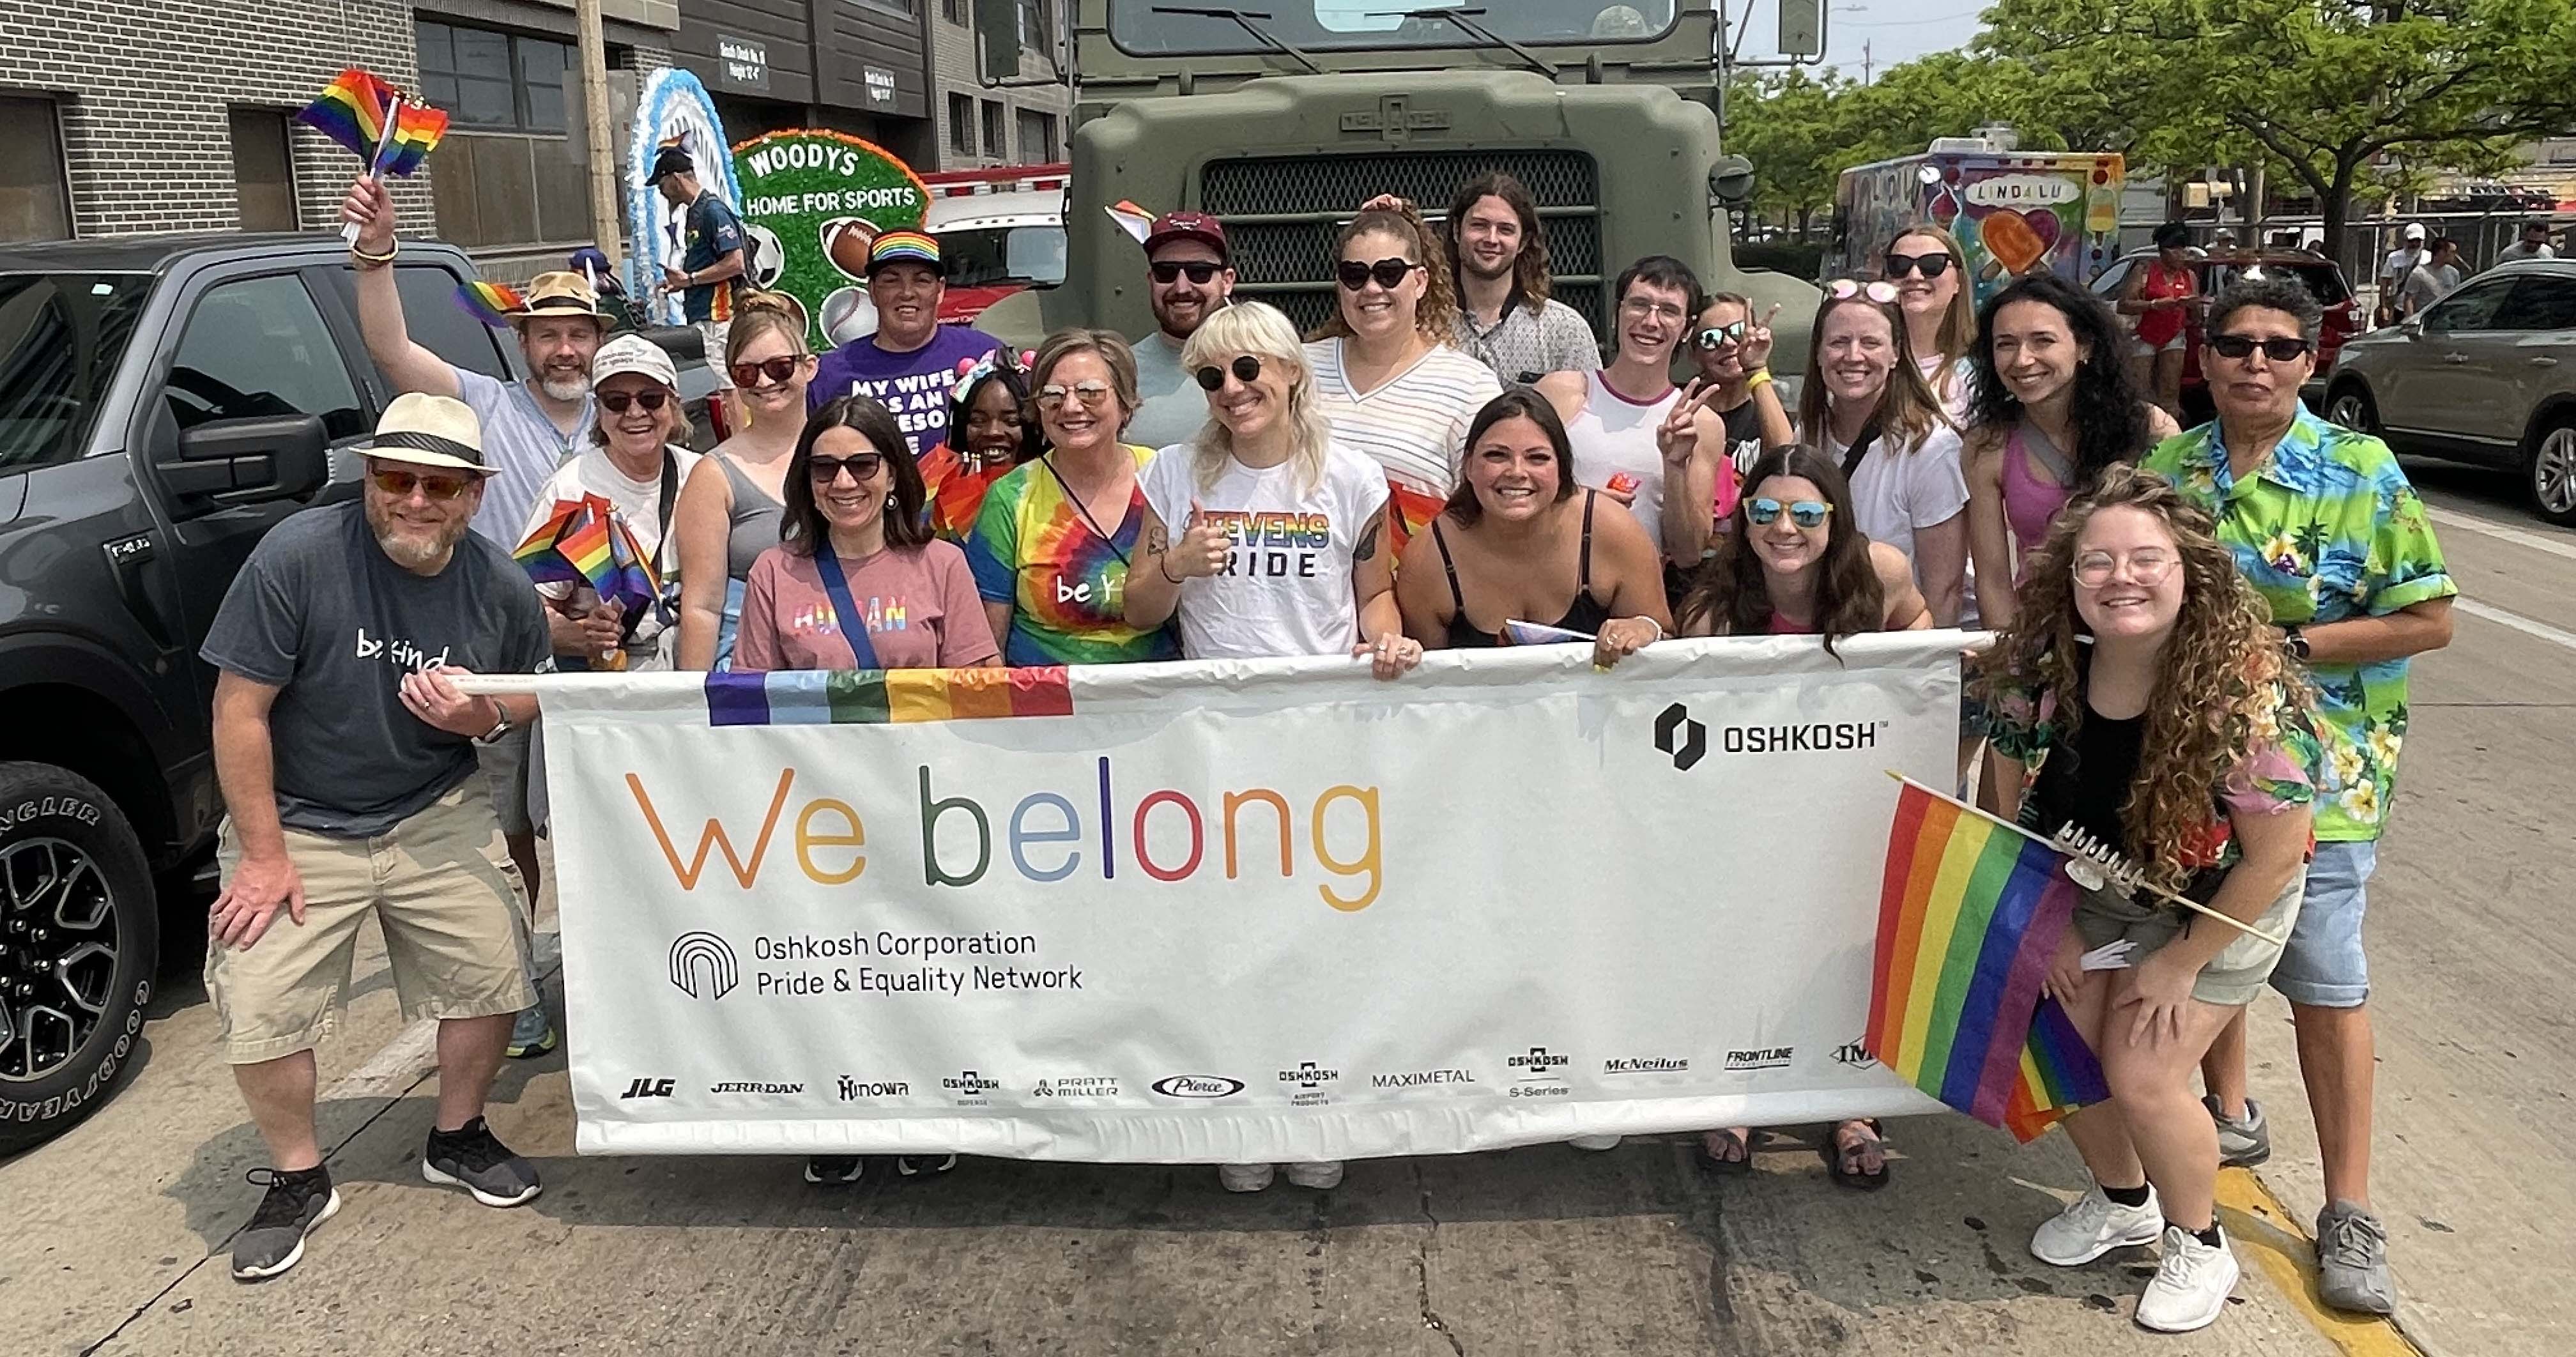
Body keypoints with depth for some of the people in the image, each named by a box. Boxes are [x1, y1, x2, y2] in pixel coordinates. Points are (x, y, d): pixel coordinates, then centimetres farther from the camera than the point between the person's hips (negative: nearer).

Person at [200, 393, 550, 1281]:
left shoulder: (503, 588, -7)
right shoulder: (297, 556, -19)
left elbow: (531, 696, 10)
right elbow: (240, 710, -15)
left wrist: (486, 718, -15)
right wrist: (263, 855, -15)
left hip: (437, 817, 3)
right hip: (296, 823, -3)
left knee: (491, 977, -3)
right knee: (260, 1010, -10)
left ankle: (457, 1139, 24)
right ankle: (297, 1179, 15)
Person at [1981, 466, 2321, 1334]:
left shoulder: (2244, 692, -32)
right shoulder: (2040, 667, -20)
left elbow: (2276, 852, -22)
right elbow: (2016, 805, -5)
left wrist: (2181, 962, -15)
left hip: (2217, 904, -4)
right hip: (2094, 889, 5)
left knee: (2143, 1077, -9)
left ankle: (2199, 1247, 21)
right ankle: (2123, 1201, 36)